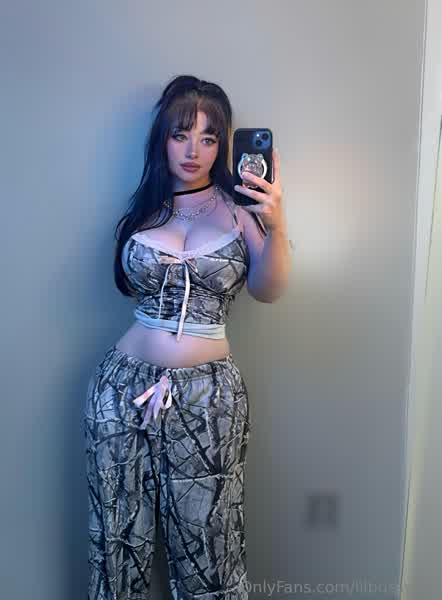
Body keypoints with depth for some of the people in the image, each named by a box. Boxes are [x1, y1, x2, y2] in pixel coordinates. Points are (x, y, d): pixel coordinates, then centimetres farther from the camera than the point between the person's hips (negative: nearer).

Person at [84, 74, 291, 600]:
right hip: (125, 384, 2)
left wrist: (276, 226, -29)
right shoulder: (144, 207, 8)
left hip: (209, 394, -1)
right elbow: (128, 281, 10)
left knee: (206, 544, 8)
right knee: (118, 539, 12)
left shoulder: (239, 206, 2)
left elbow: (267, 290, -13)